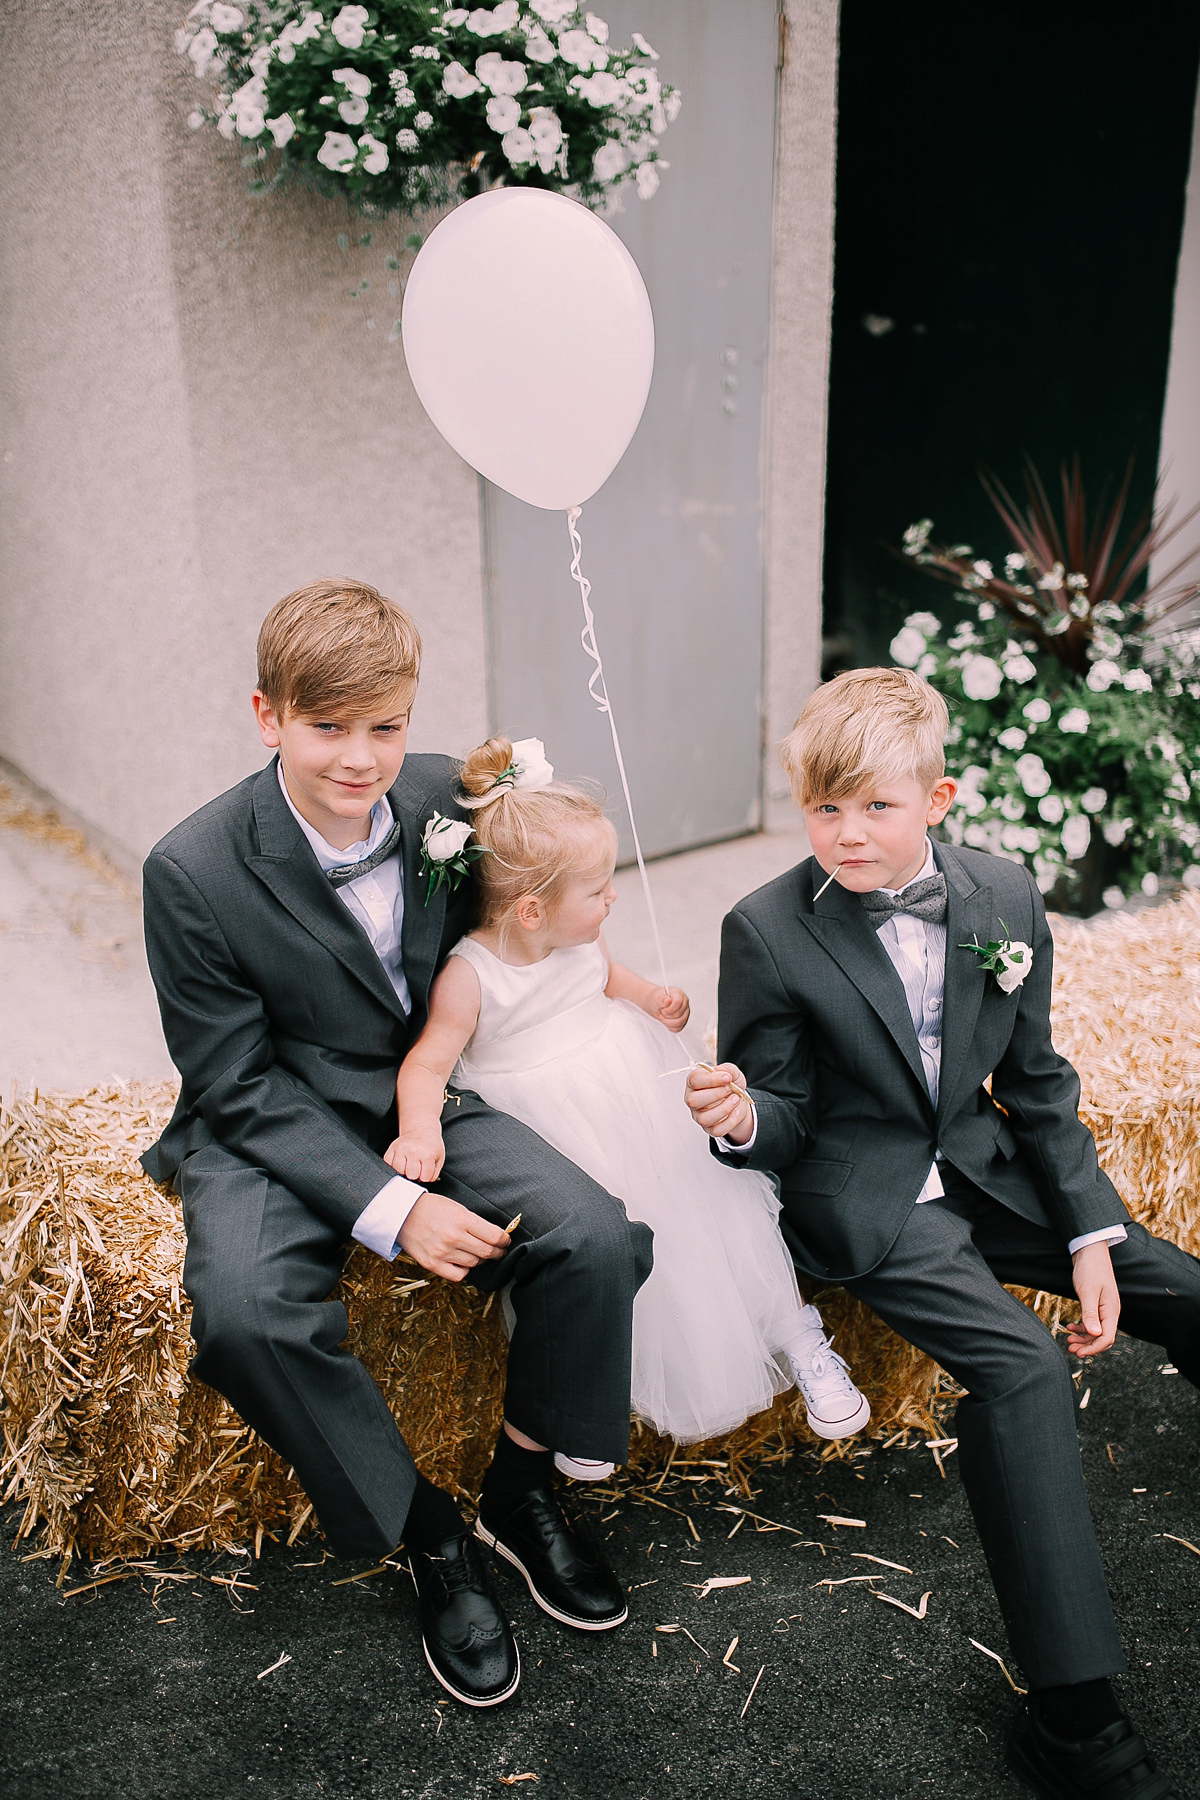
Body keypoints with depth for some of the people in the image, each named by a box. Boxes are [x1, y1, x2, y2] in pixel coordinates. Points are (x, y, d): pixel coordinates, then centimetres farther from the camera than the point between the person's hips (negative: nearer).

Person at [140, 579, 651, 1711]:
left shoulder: (443, 794, -7)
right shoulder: (193, 872, -19)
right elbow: (238, 1085, -15)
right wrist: (389, 1209, -23)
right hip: (272, 1125, -2)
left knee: (598, 1238, -21)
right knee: (243, 1314, -32)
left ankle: (523, 1476, 7)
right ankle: (426, 1534, -6)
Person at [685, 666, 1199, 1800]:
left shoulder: (1004, 899, -3)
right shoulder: (768, 931, -15)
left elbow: (1035, 1084, 6)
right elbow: (784, 1120, -8)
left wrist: (1091, 1234, 1)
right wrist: (743, 1115, -32)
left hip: (981, 1169, 5)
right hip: (862, 1203, -5)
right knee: (1025, 1366, -25)